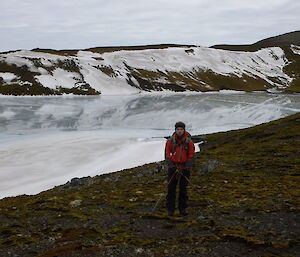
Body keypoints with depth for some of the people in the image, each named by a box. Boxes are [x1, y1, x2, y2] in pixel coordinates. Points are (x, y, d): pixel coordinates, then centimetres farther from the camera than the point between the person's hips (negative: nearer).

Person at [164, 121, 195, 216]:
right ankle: (170, 209, 6)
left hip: (184, 168, 0)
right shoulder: (171, 140, -5)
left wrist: (187, 166, -10)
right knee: (171, 188, -1)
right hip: (173, 167, 0)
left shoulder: (189, 141, -5)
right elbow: (167, 153, 0)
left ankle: (182, 208, 15)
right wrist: (170, 164, -12)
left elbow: (191, 155, 0)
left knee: (183, 189, 6)